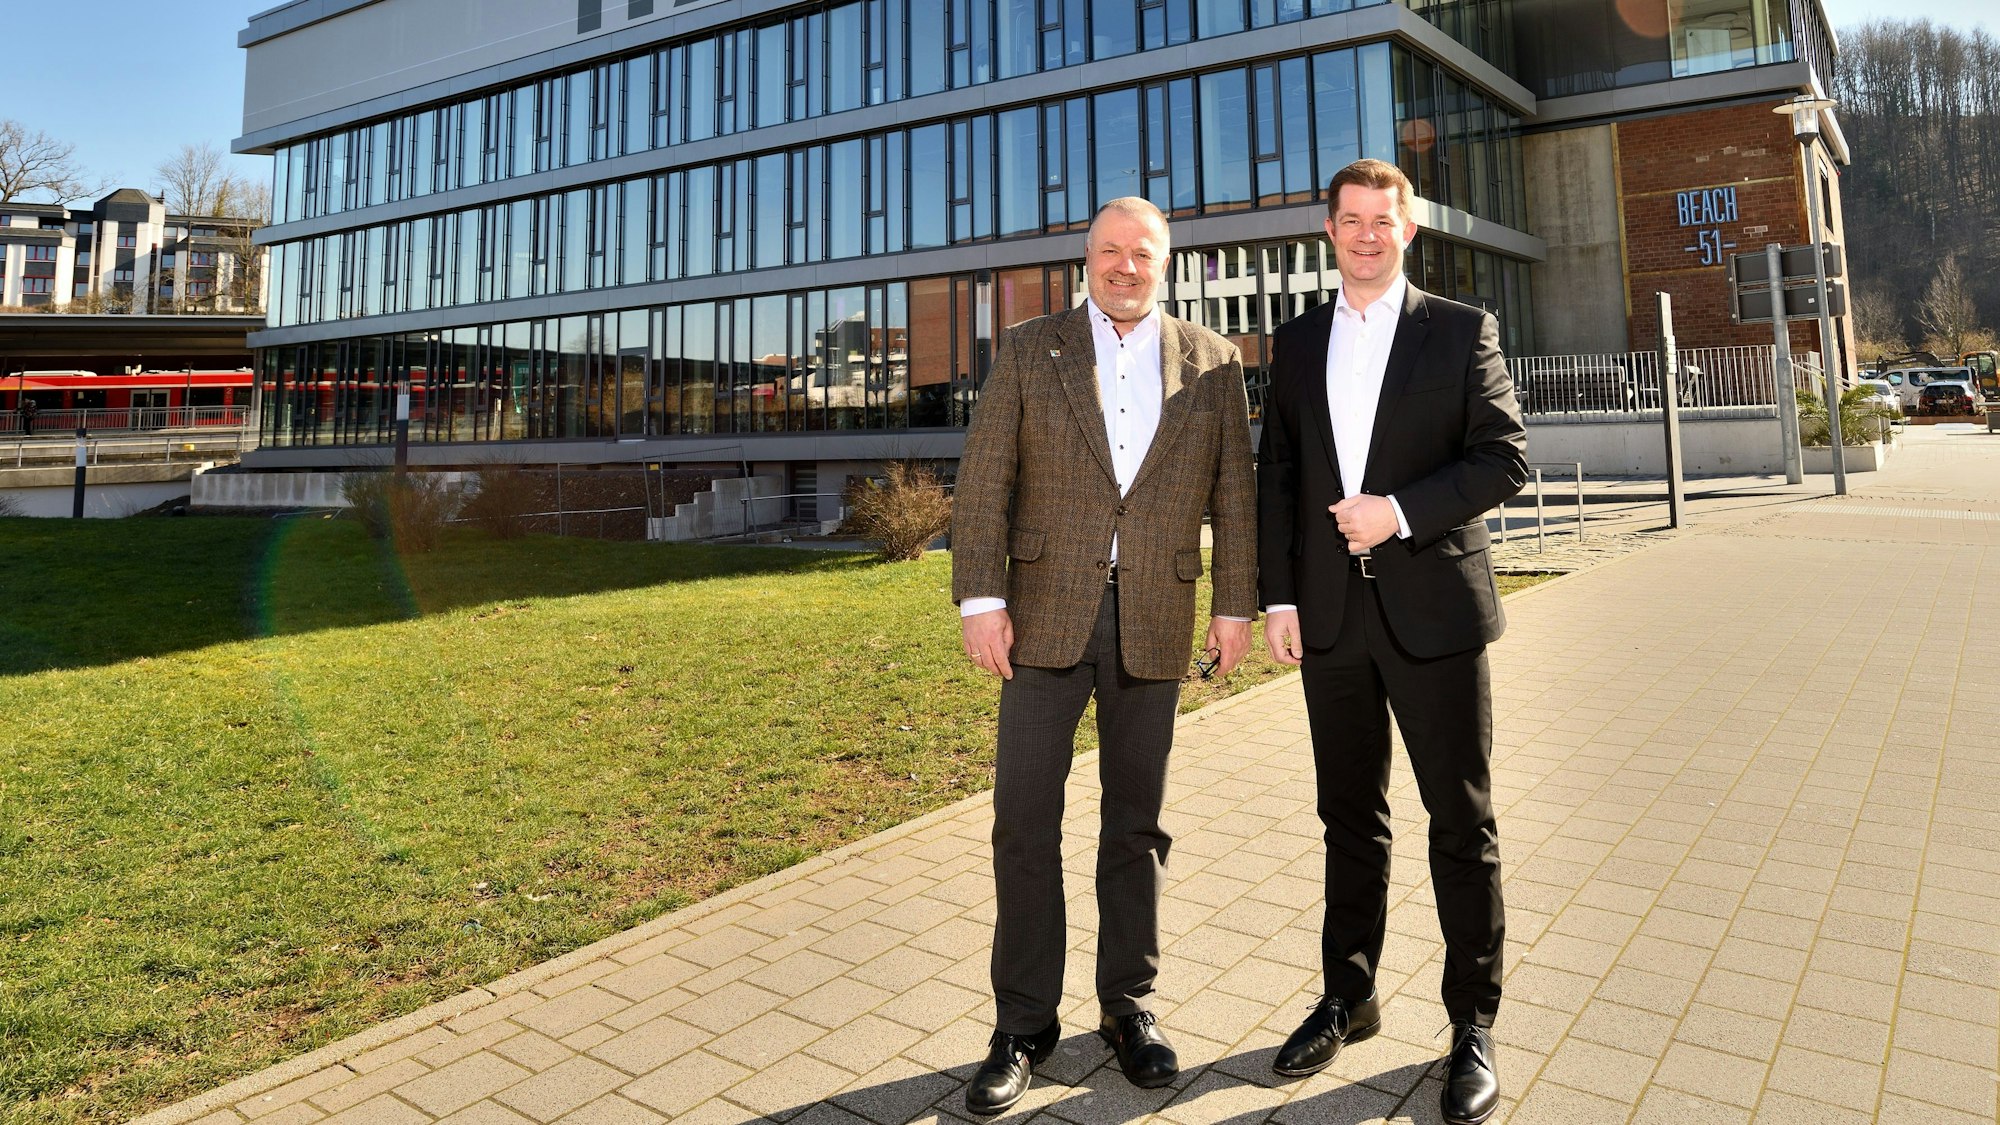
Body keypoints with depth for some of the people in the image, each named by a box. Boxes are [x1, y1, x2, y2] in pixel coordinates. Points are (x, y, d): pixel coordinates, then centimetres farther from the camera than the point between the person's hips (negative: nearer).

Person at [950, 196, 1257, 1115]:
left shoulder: (1212, 363, 8)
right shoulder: (1027, 351, 4)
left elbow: (1234, 492, 8)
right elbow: (982, 483, -2)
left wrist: (1236, 605, 2)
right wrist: (979, 599, -10)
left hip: (1153, 623, 1)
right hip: (1047, 616, 0)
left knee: (1134, 824, 10)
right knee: (1024, 820, 0)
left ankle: (1129, 1006, 26)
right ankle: (1023, 1022, 15)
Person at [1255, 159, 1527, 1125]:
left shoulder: (1461, 330, 3)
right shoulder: (1298, 343, 11)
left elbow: (1505, 459, -4)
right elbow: (1275, 477, 10)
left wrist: (1399, 510, -16)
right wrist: (1278, 596, 2)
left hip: (1433, 609, -3)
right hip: (1332, 618, 3)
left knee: (1462, 825, 4)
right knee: (1350, 820, 13)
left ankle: (1473, 1025, 19)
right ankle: (1347, 998, 28)